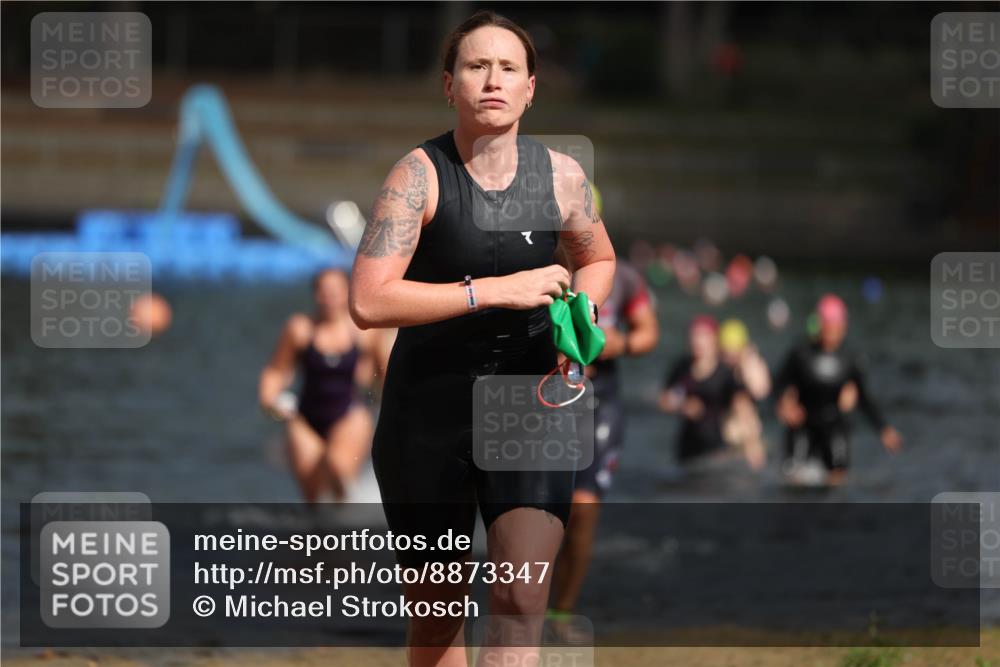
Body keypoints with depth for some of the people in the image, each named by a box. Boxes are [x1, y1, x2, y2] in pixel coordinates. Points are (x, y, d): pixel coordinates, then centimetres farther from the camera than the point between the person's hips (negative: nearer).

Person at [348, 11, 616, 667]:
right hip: (428, 411, -1)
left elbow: (598, 257, 22)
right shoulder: (419, 175, -11)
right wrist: (497, 291, -23)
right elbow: (368, 301, -22)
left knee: (522, 600, -16)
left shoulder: (560, 175, 0)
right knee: (438, 609, 10)